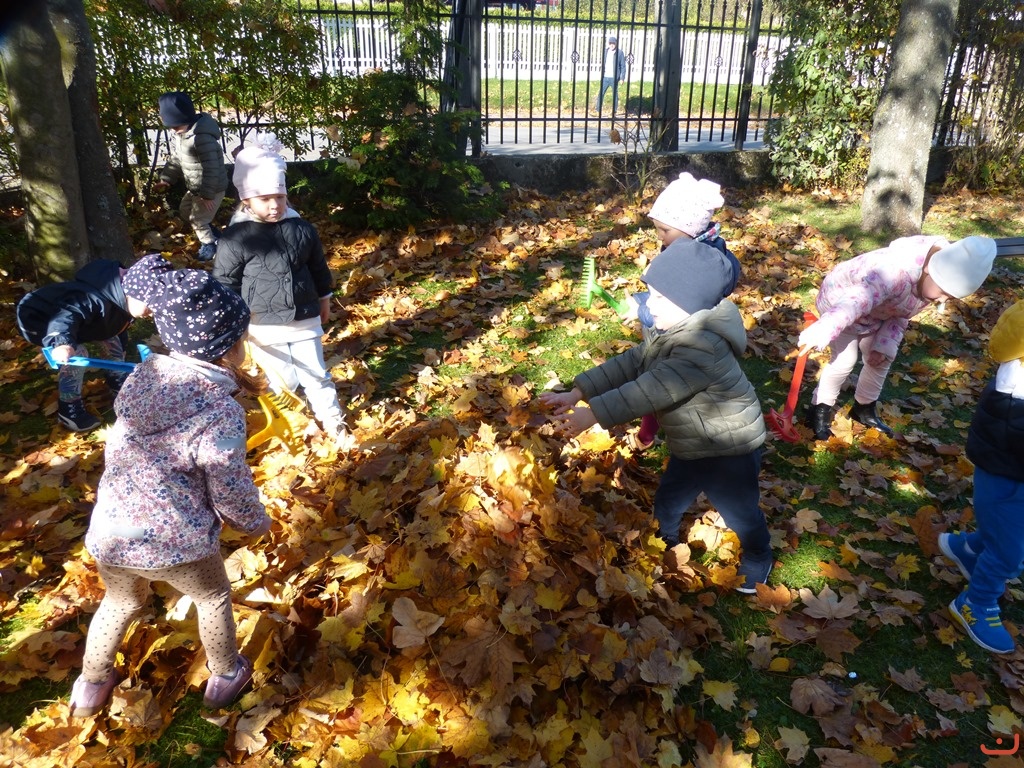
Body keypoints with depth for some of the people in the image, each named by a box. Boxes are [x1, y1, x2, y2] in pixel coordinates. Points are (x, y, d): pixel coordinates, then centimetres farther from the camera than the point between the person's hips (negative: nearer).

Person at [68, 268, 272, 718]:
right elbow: (232, 492, -15)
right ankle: (226, 676, 44)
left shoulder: (142, 375, -3)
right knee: (213, 598, 25)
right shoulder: (221, 412, -22)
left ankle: (92, 685, 53)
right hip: (177, 541, -5)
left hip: (110, 534, 5)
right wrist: (256, 523, 8)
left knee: (121, 602, 34)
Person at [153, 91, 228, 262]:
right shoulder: (177, 133, 0)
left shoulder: (202, 137, -31)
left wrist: (208, 194, -26)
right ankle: (213, 235, 37)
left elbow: (211, 168, -30)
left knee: (197, 220, 4)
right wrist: (165, 179, 5)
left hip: (211, 188, -10)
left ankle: (209, 245, 29)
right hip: (195, 187, 10)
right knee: (185, 211, 23)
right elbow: (175, 159, 13)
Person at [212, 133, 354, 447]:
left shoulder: (302, 229, -2)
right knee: (282, 382, 10)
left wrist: (323, 299, 21)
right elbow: (225, 283, -5)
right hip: (263, 328, -2)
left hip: (304, 320, 3)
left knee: (316, 375, 12)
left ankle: (334, 424, 26)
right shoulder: (236, 238, -12)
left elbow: (319, 267, 12)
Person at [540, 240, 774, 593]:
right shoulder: (670, 332, -2)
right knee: (667, 500, 23)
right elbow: (627, 364, -4)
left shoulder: (702, 346, -36)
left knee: (740, 512, 15)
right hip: (691, 448, 9)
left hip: (729, 452, -9)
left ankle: (758, 560, 43)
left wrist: (593, 414, -40)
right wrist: (576, 394, -12)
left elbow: (651, 390, -39)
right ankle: (663, 545, 50)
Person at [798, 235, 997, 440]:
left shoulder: (934, 281, -14)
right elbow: (858, 300, -58)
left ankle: (864, 407, 30)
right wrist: (820, 334, -70)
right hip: (839, 299, -8)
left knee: (881, 359, 10)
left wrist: (884, 346, -14)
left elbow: (901, 314, -1)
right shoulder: (899, 271, -43)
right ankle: (820, 408, 6)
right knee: (845, 359, -13)